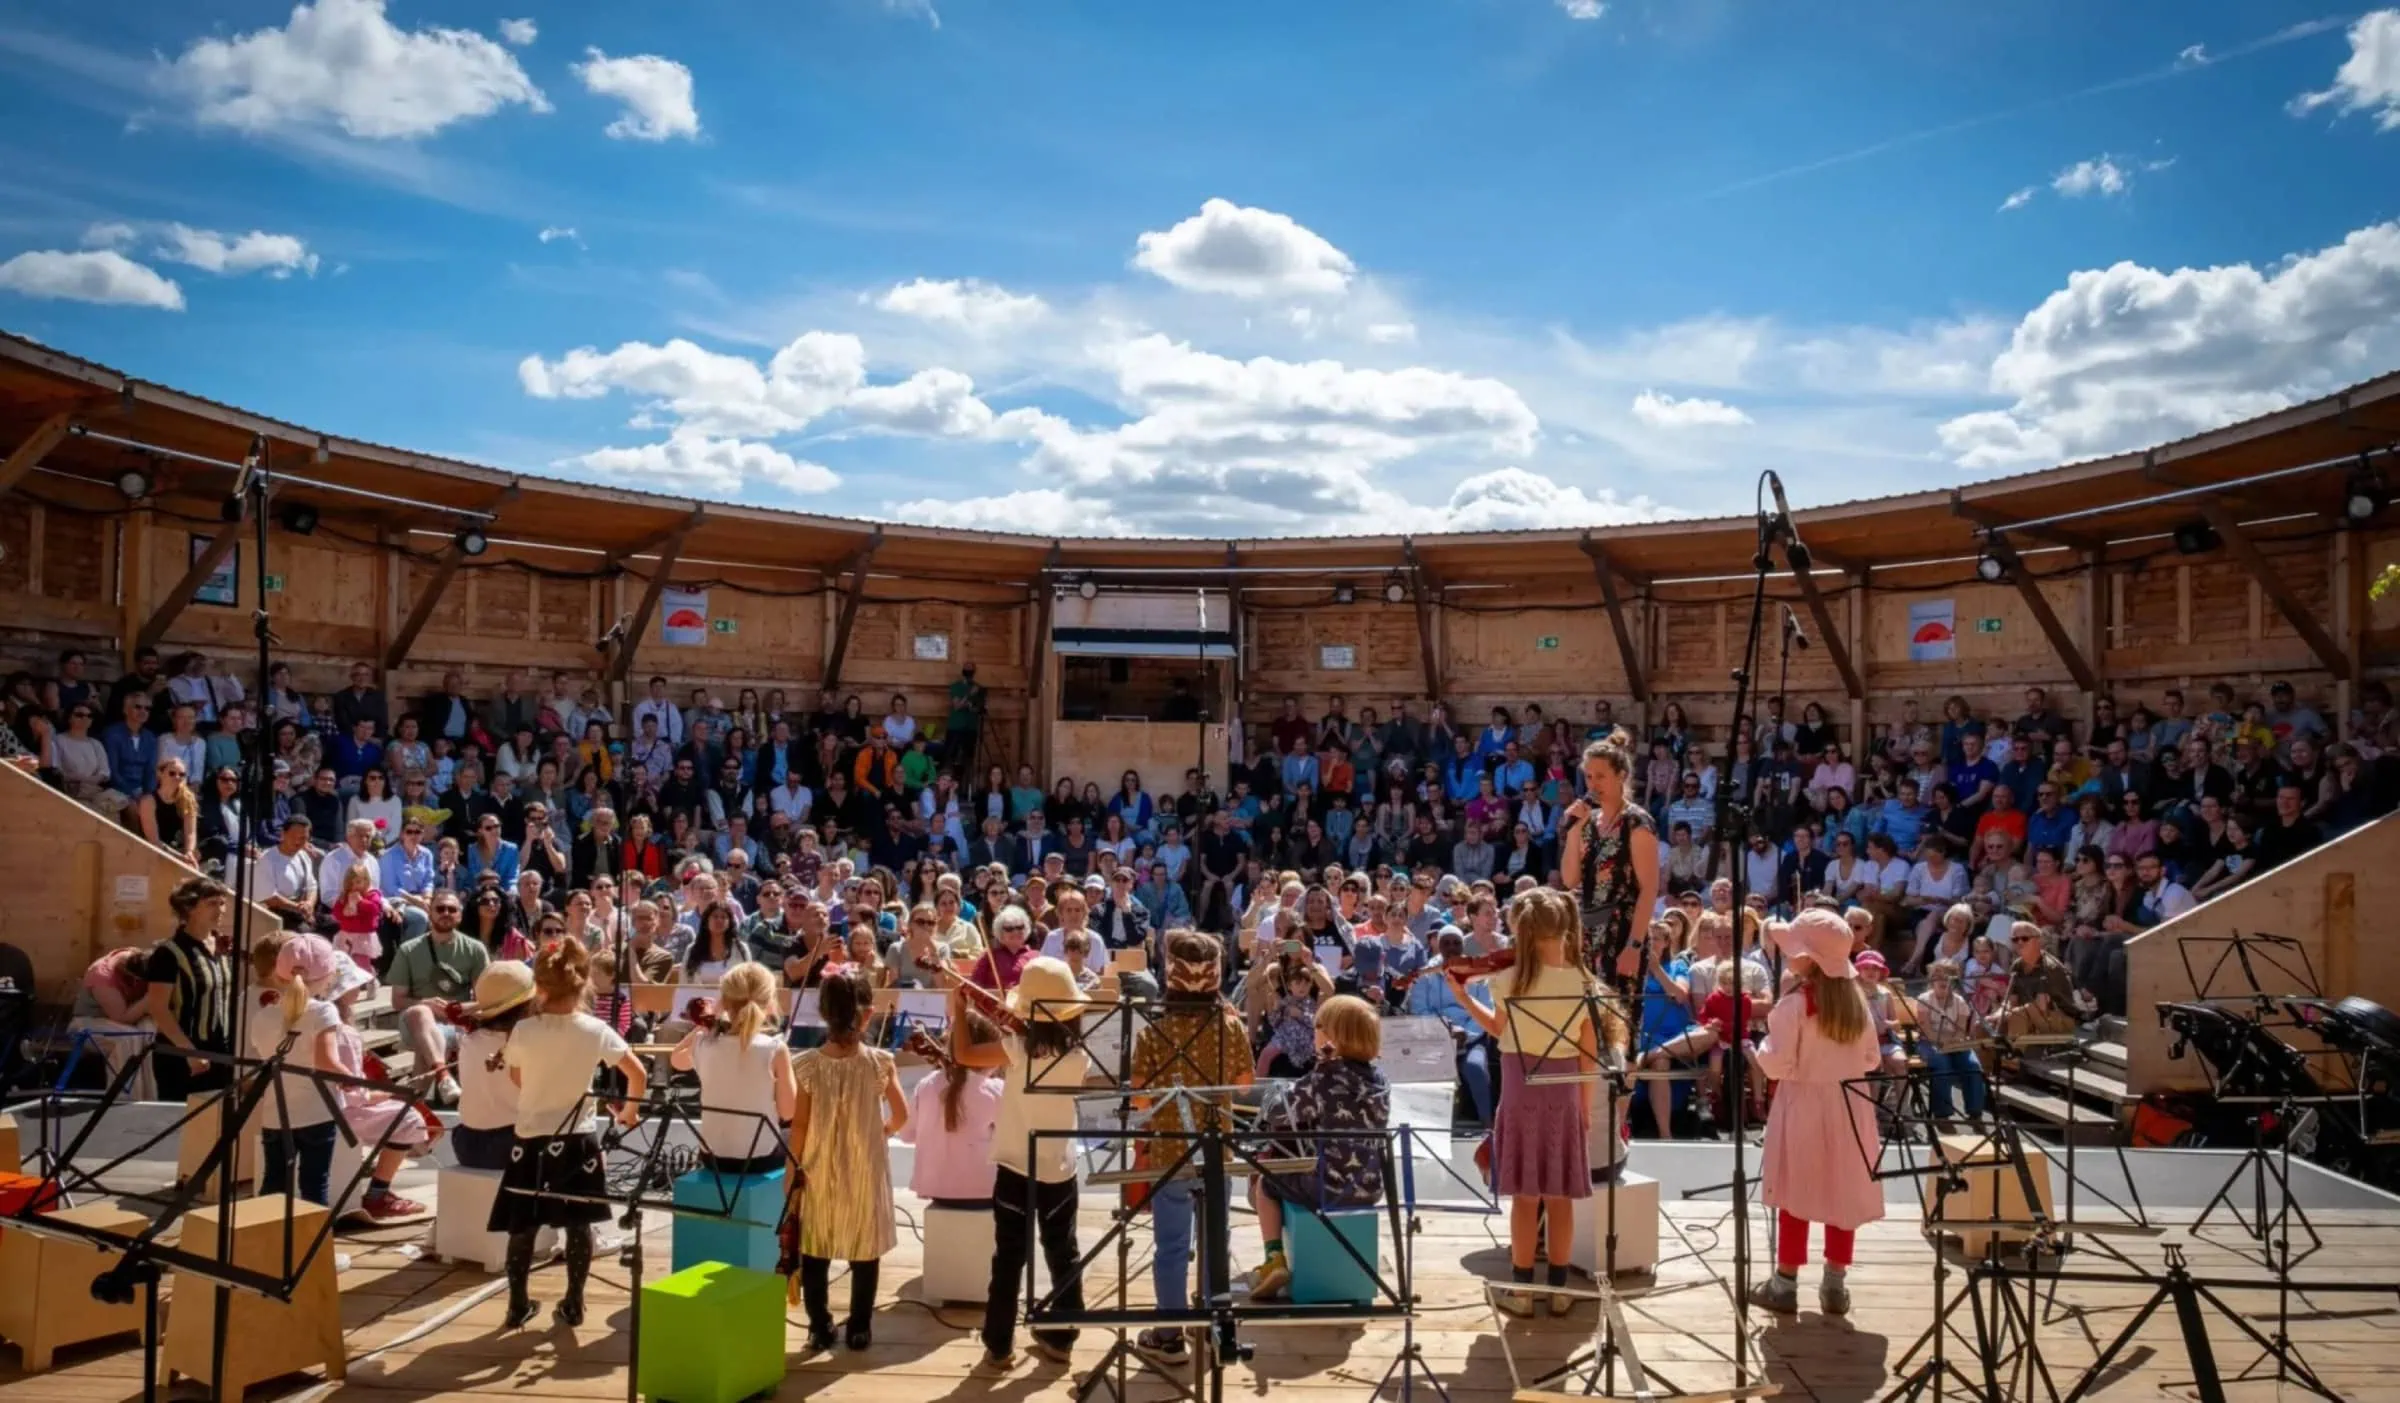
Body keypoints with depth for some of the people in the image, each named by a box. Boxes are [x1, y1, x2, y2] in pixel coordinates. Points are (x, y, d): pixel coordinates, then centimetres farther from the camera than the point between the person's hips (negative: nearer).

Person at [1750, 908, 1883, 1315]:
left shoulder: (1794, 1003, -18)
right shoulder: (1856, 999, -1)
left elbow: (1776, 1066, -16)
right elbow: (1871, 1059, 9)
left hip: (1804, 1106, -5)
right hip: (1849, 1106, 5)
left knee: (1796, 1196, 6)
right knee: (1842, 1194, 12)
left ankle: (1785, 1285, 14)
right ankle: (1835, 1285, 20)